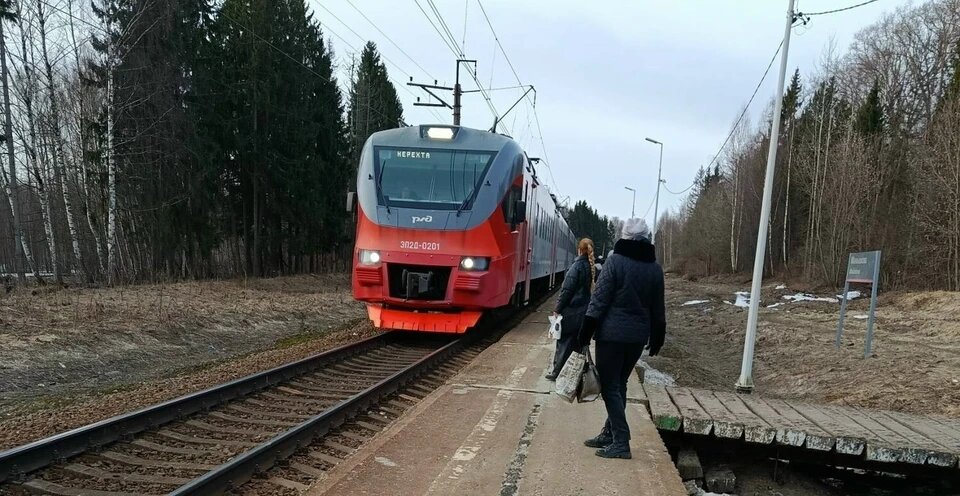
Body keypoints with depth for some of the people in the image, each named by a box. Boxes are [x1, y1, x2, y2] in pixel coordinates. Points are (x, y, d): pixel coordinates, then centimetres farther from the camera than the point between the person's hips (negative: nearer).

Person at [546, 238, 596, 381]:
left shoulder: (577, 267, -14)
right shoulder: (593, 269, 3)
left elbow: (567, 290, -15)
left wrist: (557, 308, -8)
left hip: (571, 312, -6)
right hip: (586, 313, 6)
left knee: (564, 342, 4)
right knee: (579, 343, 15)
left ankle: (557, 372, 9)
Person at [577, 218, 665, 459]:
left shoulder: (615, 261, -9)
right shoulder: (655, 269, 6)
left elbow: (599, 299, -12)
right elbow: (658, 309, 11)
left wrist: (586, 331, -8)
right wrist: (657, 337, 20)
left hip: (612, 333, -6)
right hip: (638, 336, 6)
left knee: (610, 387, -1)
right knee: (619, 385, 17)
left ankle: (620, 441, -4)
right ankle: (609, 434, 24)